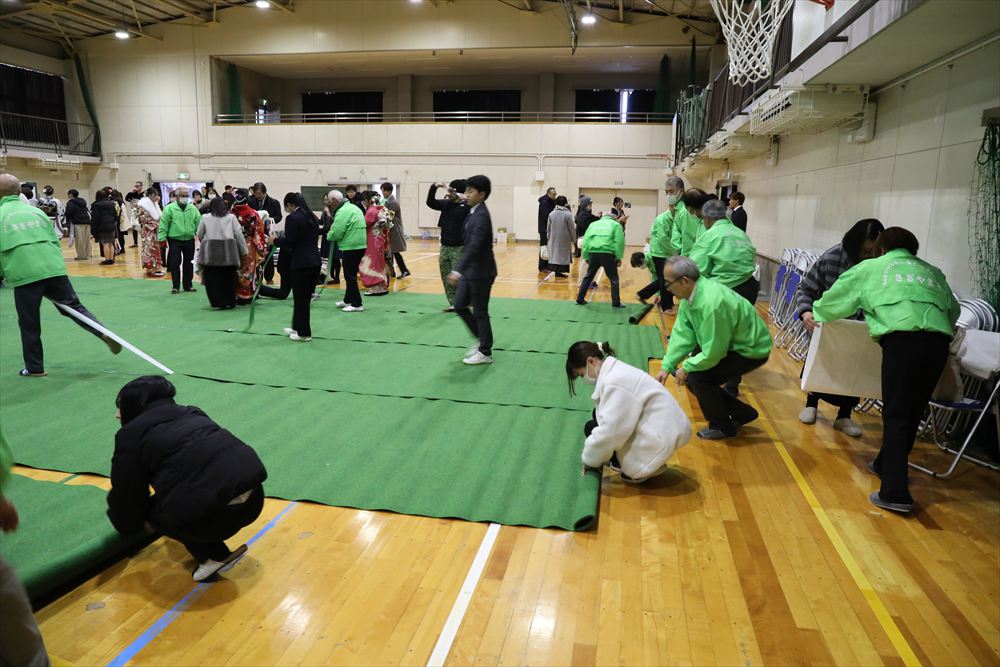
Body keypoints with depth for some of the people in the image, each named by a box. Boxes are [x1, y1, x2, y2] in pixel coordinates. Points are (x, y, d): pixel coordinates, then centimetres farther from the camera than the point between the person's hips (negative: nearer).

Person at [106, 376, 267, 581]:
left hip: (213, 513, -7)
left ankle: (214, 556, 9)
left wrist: (126, 525, 40)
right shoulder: (190, 413, 27)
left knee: (153, 511, 22)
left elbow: (126, 493, 17)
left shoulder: (131, 434, 9)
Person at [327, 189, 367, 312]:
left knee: (350, 276, -3)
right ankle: (348, 300, 27)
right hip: (359, 245, 10)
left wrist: (329, 236, 2)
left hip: (351, 247, -10)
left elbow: (336, 233, -20)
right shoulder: (352, 207, 17)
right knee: (351, 274, 18)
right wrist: (332, 234, 10)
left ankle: (357, 304, 0)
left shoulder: (342, 212, -15)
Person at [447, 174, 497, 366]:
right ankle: (481, 339, 28)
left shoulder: (481, 216, -20)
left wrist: (458, 270, -34)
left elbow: (474, 246, -29)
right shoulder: (473, 212, 9)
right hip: (471, 270, 9)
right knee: (459, 305, 14)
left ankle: (486, 352, 15)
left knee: (480, 312, 1)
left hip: (480, 272, -9)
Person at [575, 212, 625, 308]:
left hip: (593, 252, 3)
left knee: (588, 277, 18)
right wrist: (619, 257, -1)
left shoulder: (593, 224, 25)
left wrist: (586, 257, 13)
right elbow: (619, 241, 0)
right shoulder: (616, 224, 15)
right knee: (613, 279, 9)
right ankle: (616, 303, 8)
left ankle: (580, 299, 22)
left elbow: (585, 241, 15)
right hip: (607, 254, -3)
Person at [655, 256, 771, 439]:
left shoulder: (711, 302, -35)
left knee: (696, 377, -18)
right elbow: (682, 334, -5)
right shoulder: (690, 294, -7)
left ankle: (722, 427, 5)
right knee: (691, 375, 5)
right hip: (727, 344, 9)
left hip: (751, 349, -9)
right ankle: (742, 413, 22)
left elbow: (713, 352, -29)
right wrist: (667, 367, -9)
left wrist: (686, 367, -16)